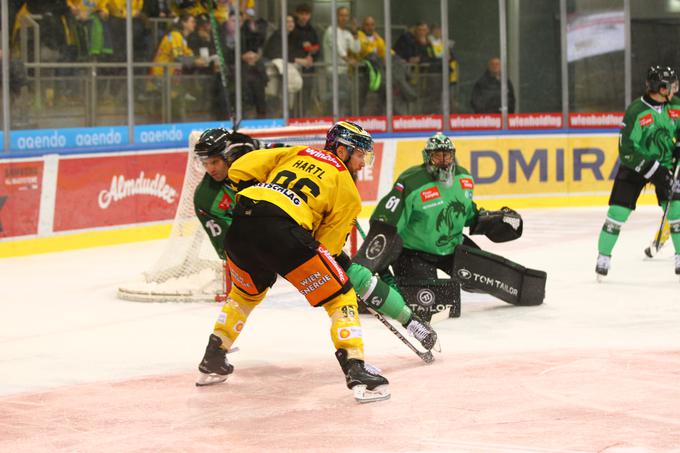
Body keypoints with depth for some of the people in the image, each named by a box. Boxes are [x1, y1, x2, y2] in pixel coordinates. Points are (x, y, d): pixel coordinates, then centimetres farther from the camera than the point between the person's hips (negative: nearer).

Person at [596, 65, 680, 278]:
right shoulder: (635, 111, -22)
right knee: (618, 211, -7)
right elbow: (627, 150, -22)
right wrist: (654, 171, -27)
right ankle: (603, 257, 9)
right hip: (635, 165, -3)